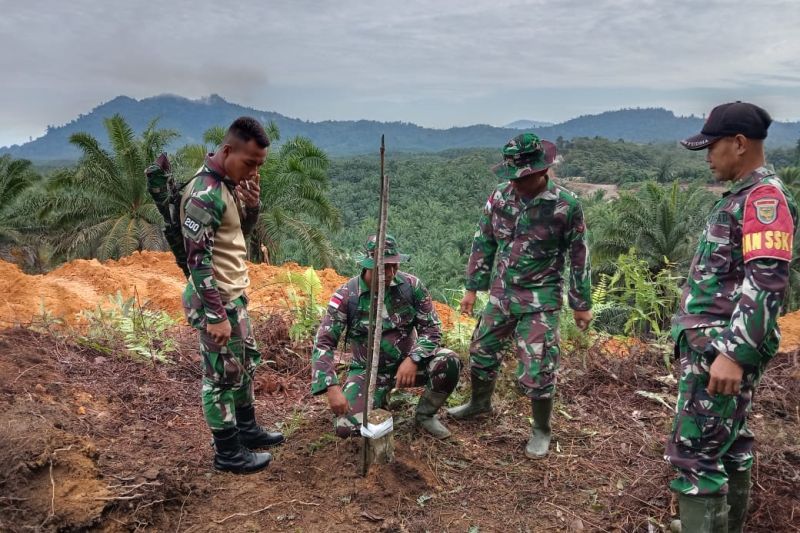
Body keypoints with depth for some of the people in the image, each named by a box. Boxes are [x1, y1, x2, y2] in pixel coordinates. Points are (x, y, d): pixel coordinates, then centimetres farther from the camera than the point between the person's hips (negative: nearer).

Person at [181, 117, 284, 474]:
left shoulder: (229, 182, 5)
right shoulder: (205, 193, -23)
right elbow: (197, 260, -24)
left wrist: (252, 206, -4)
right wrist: (215, 315, -23)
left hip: (233, 294, 10)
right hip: (216, 299, -10)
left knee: (246, 363, 21)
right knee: (222, 375, 4)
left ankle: (247, 429, 38)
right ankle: (228, 453, 19)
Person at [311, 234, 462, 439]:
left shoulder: (411, 286, -10)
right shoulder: (345, 296, -15)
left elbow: (431, 328, -7)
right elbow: (323, 344, -15)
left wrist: (413, 359, -26)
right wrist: (332, 388, -28)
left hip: (408, 362, 2)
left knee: (449, 362, -27)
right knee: (347, 427, -22)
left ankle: (425, 415, 3)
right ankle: (379, 402, 14)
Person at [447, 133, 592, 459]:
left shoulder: (566, 206, -14)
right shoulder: (500, 197, -3)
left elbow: (579, 257, -5)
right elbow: (483, 244, 6)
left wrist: (582, 304, 0)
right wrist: (472, 288, 8)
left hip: (539, 302, -5)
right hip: (500, 296, 5)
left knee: (537, 370, -2)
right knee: (481, 352, 18)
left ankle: (541, 431, 22)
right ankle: (479, 403, 45)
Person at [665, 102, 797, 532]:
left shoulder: (765, 196, -14)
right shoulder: (742, 197, 16)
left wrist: (734, 353, -29)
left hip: (723, 348, -10)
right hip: (718, 343, 10)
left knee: (696, 452, -7)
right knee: (729, 442, 18)